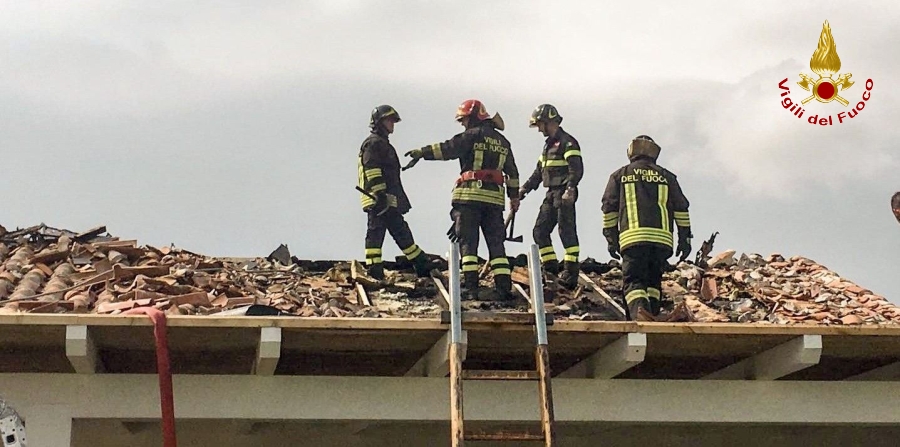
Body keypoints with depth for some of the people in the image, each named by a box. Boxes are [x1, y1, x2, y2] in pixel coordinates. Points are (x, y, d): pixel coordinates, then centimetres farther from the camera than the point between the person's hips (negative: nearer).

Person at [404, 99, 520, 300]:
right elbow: (512, 172, 23)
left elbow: (447, 149, -8)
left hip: (471, 194, -6)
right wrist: (514, 196, 29)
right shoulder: (502, 141, 20)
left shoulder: (473, 135, -1)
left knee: (468, 242, -4)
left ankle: (470, 287, -11)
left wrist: (422, 152, -1)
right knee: (496, 243, 6)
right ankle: (504, 287, -2)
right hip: (495, 197, 6)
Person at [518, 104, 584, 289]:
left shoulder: (567, 142, -9)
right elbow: (539, 171, 27)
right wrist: (525, 189, 22)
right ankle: (550, 267, 11)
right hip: (551, 194, 10)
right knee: (540, 230, 6)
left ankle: (571, 272, -13)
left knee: (567, 231, -11)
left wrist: (570, 188, -33)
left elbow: (577, 169, -20)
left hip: (564, 194, -10)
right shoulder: (549, 144, 21)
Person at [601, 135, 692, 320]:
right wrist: (684, 238, 16)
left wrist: (611, 238, 13)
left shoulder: (620, 175, 15)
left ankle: (639, 310, -31)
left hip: (632, 237, -2)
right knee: (654, 279, 18)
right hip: (662, 237, 2)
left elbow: (609, 208, 10)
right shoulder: (666, 176, 18)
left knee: (633, 280, -5)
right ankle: (652, 314, 8)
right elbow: (681, 208, 14)